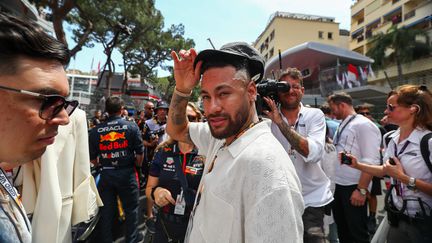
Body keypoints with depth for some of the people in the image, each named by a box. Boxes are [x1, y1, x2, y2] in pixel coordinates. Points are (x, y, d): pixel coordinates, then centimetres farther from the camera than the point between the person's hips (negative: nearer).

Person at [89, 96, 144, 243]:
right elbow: (139, 153, -8)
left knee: (106, 211, 15)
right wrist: (137, 166, 11)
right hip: (127, 173, -2)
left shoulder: (96, 130, -2)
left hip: (105, 174, 2)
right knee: (131, 209, 13)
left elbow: (92, 159, -2)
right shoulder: (131, 126, -8)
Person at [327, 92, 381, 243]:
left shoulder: (363, 125, -14)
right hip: (338, 185, 8)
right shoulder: (342, 126, 12)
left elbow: (371, 162, -20)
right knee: (342, 228, 22)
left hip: (353, 187, -8)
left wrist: (361, 190, -22)